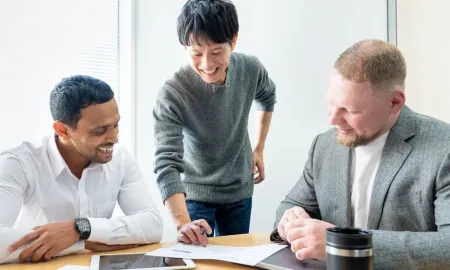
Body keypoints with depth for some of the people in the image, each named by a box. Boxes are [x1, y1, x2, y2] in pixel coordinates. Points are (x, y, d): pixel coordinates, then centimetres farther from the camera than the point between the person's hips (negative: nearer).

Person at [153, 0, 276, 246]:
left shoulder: (251, 69, -15)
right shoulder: (172, 93, -28)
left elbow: (267, 98, 8)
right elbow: (167, 163, -34)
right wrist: (182, 224, -47)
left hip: (239, 190, 4)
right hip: (195, 194, -3)